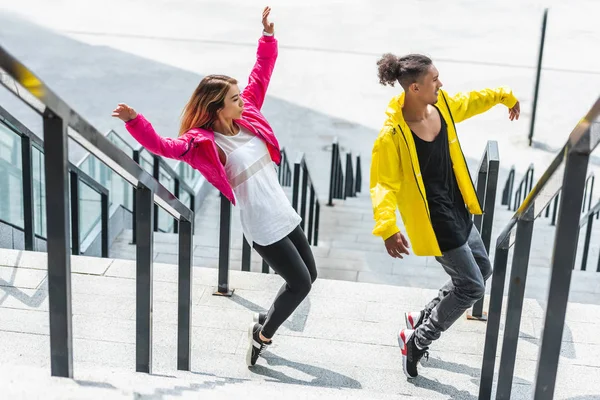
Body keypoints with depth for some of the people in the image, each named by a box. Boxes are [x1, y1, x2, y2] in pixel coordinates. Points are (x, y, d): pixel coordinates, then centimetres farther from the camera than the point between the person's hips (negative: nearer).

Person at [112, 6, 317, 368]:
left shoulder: (248, 116, 2)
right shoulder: (203, 143, -17)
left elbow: (261, 75, 10)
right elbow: (164, 147, -30)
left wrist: (268, 35, 5)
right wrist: (135, 121, -44)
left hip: (286, 214, 8)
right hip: (263, 229, -8)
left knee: (309, 276, 17)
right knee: (300, 282, -4)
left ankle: (266, 321, 36)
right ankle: (263, 334, 18)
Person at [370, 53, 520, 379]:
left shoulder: (443, 106, -5)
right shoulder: (393, 135, -27)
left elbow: (472, 101, 17)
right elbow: (383, 185, -25)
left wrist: (504, 96, 33)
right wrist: (387, 227, -39)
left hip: (456, 210, 9)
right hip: (432, 220, -9)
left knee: (482, 269, 21)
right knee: (471, 285, -3)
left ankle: (423, 318, 35)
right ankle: (416, 341, 14)